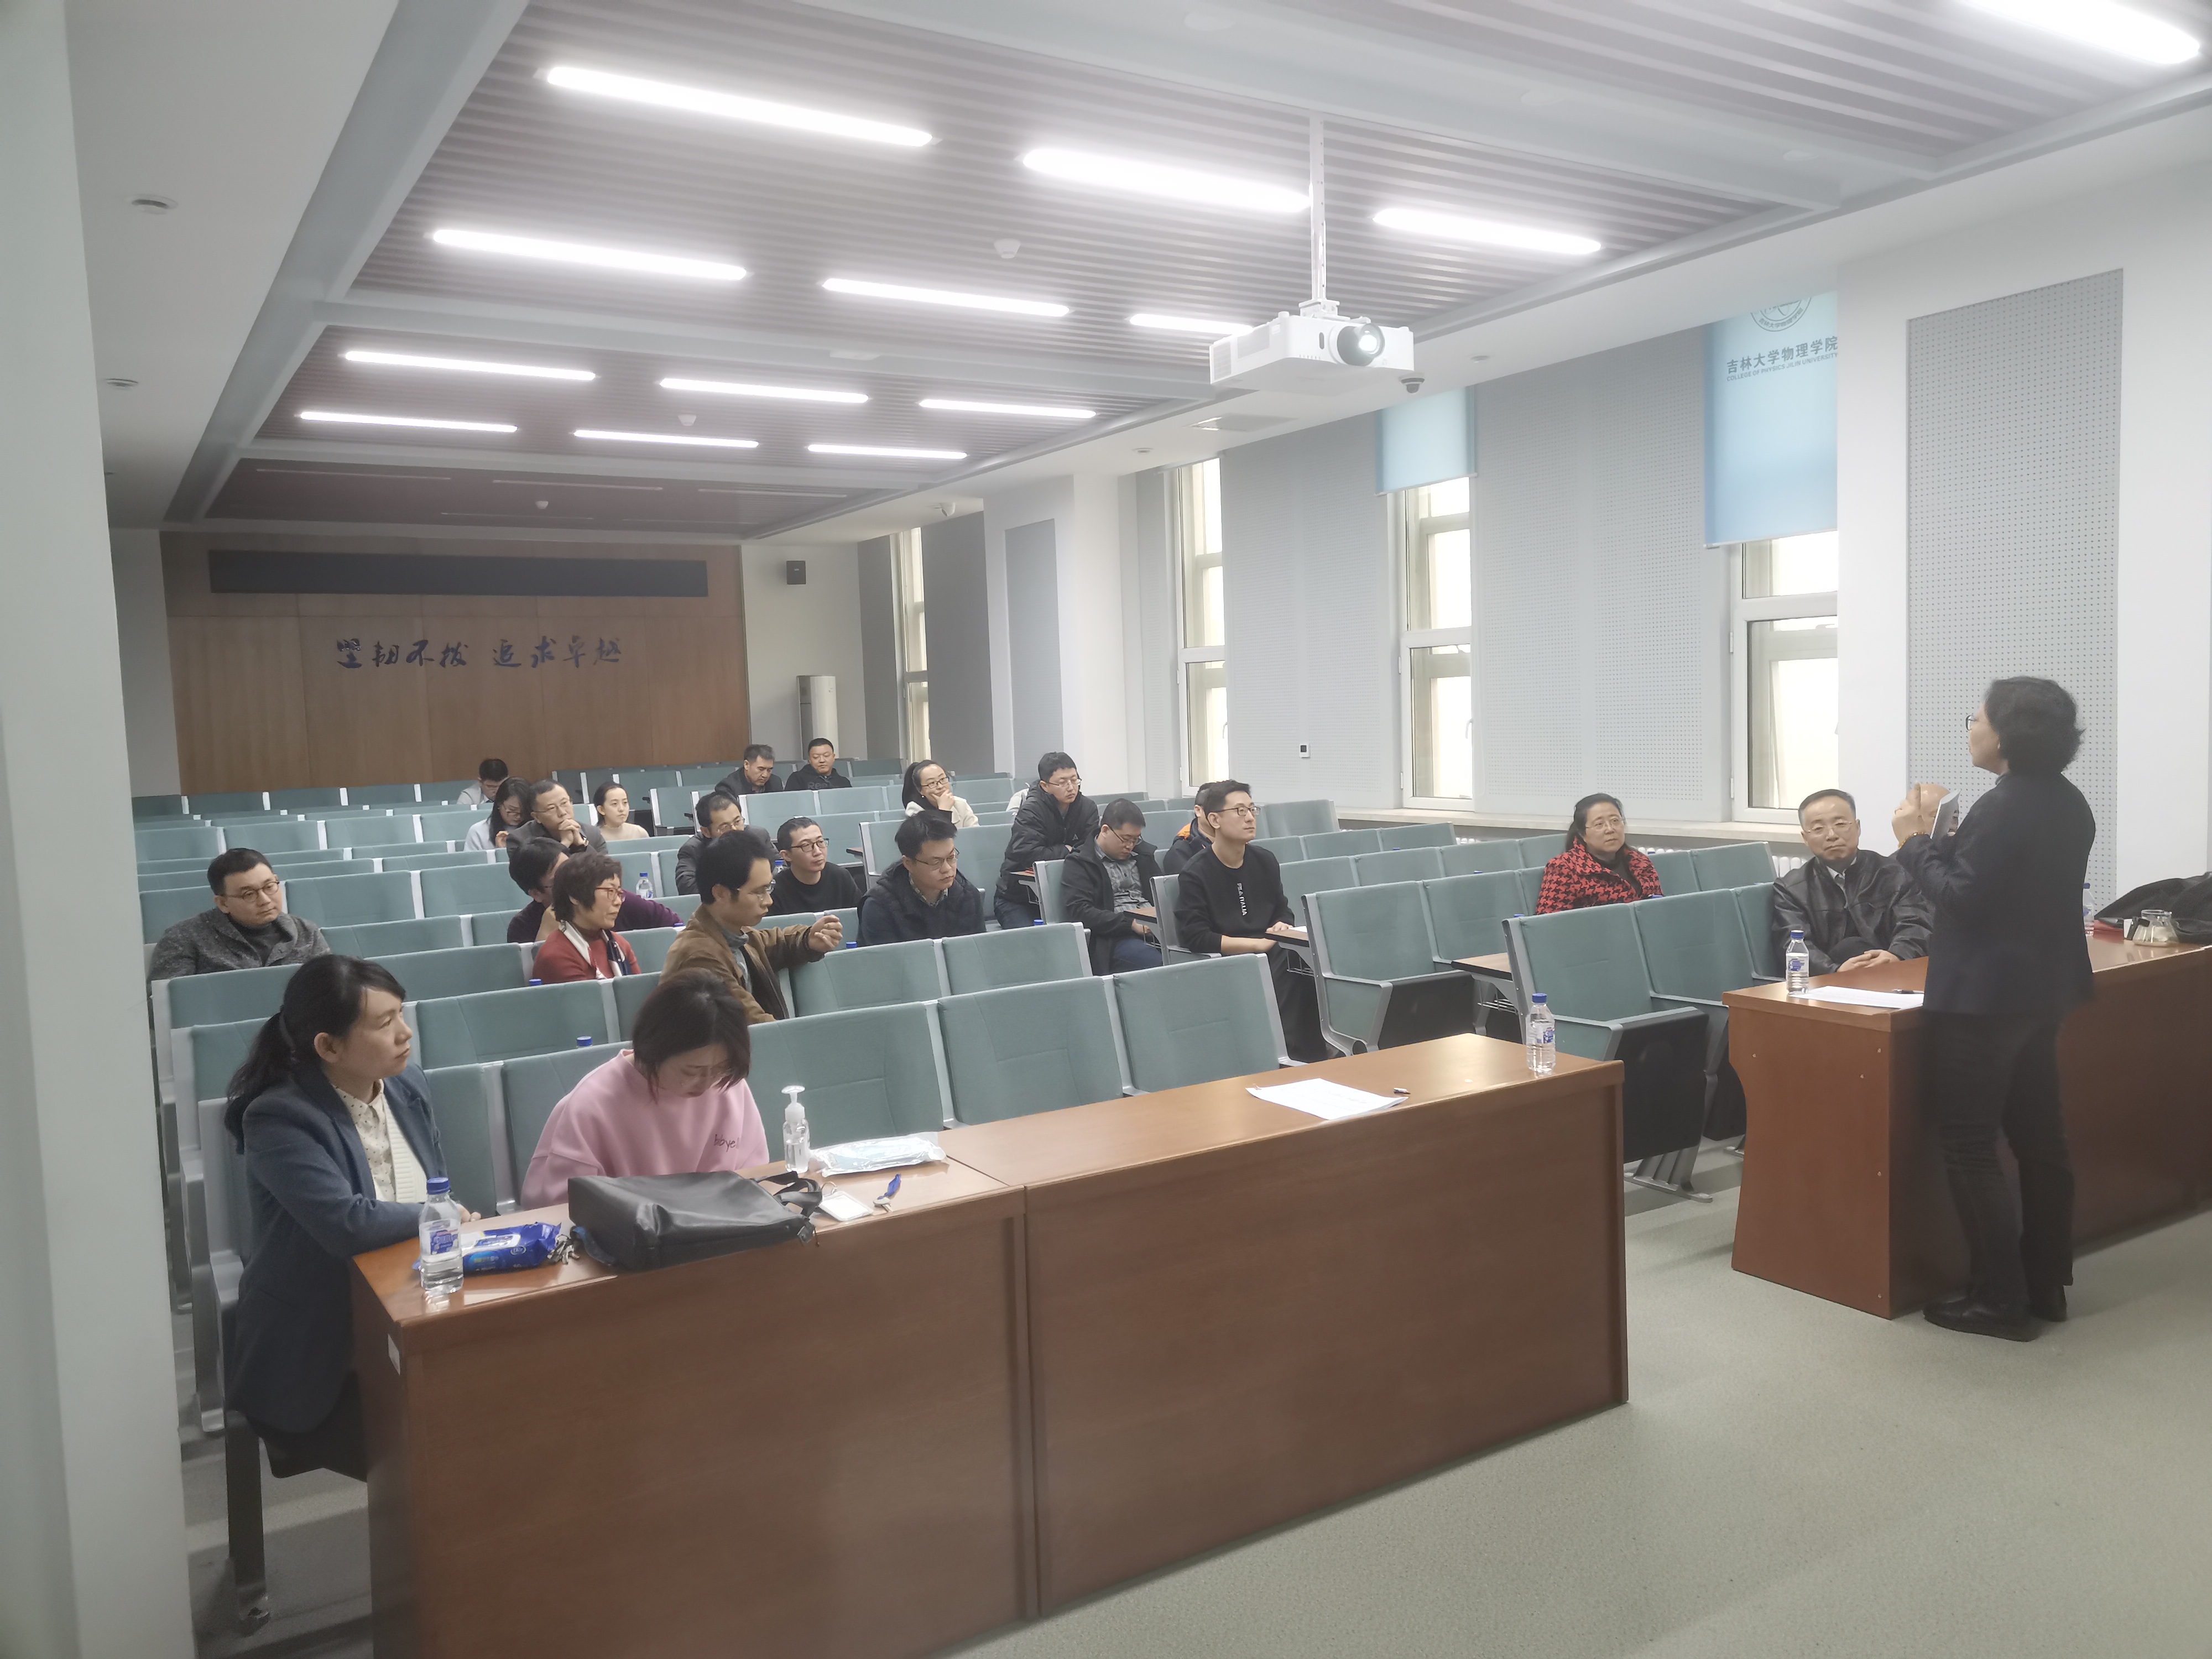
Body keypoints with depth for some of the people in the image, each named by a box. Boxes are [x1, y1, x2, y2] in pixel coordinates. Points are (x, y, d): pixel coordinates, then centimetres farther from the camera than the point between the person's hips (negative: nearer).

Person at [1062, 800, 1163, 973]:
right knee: (1156, 962, -37)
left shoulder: (1143, 854, 23)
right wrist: (1130, 924, -17)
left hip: (1153, 928, 6)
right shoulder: (1079, 864, 4)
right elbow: (1080, 913, -9)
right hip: (1114, 938, -6)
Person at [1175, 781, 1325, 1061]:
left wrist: (1283, 927, 3)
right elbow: (1195, 937, -12)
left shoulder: (1265, 861, 16)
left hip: (1271, 955, 6)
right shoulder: (1195, 874, -3)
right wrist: (1260, 944, -15)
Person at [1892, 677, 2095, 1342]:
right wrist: (1943, 834, 9)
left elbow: (1961, 898, -22)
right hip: (2041, 988, 10)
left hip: (1983, 997, -10)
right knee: (2039, 1136, 15)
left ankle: (1999, 1299, 3)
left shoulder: (2002, 808, -21)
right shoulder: (2068, 803, 10)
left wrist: (1915, 842, -10)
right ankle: (2046, 1284, 24)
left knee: (1969, 1148, -2)